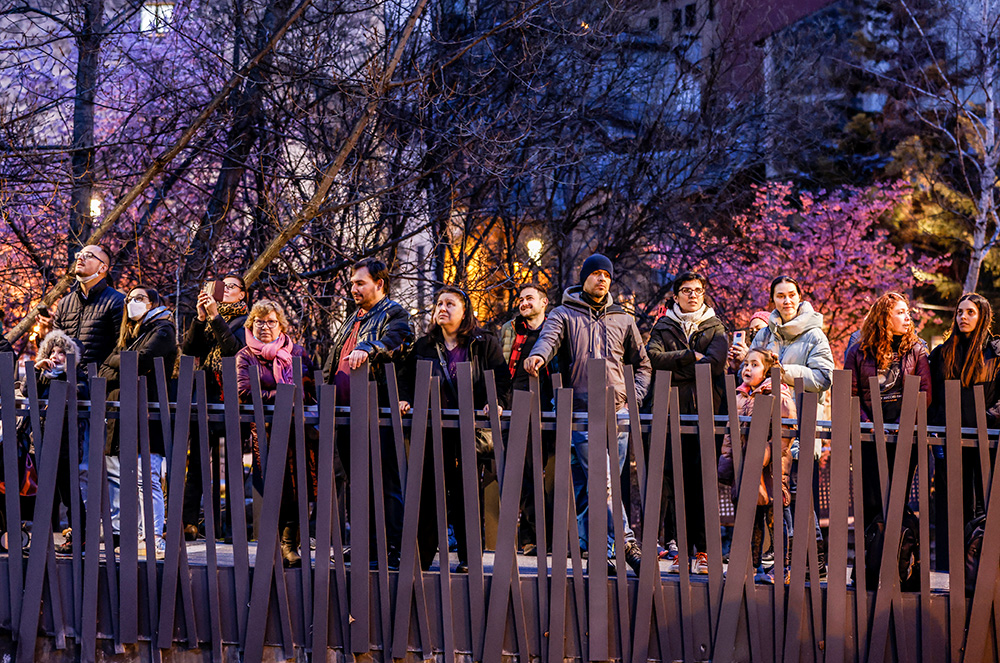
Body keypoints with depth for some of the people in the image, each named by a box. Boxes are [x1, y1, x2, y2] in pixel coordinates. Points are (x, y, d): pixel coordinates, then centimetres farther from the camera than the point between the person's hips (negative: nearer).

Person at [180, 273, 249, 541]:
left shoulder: (244, 322, 6)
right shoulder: (206, 319, 20)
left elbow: (234, 348, -12)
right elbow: (188, 348, 7)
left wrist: (215, 317, -14)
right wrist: (200, 317, -4)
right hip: (204, 396, 4)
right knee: (195, 459, -3)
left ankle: (226, 523, 1)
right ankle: (188, 521, -3)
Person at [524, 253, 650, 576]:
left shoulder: (623, 320, 18)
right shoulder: (564, 315, 8)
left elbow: (642, 364, 24)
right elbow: (549, 337, -13)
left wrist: (635, 395, 8)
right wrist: (539, 355, -36)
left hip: (618, 413, 3)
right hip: (581, 413, -3)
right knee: (602, 482, -13)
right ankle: (626, 542, -7)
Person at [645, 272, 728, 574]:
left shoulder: (715, 328, 16)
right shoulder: (663, 326, 17)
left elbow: (714, 363, -3)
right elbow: (653, 357, -2)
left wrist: (674, 368, -4)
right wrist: (691, 356, -6)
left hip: (706, 412, 0)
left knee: (704, 478, -4)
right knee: (671, 478, -6)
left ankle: (702, 549, 0)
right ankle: (674, 545, -3)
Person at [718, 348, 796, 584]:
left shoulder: (779, 395, -5)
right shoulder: (740, 397, 15)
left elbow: (786, 430, -10)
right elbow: (731, 433, 21)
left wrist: (770, 455, -17)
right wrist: (726, 460, 14)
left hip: (770, 469, -6)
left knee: (773, 517, -2)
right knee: (751, 519, 10)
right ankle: (755, 565, 18)